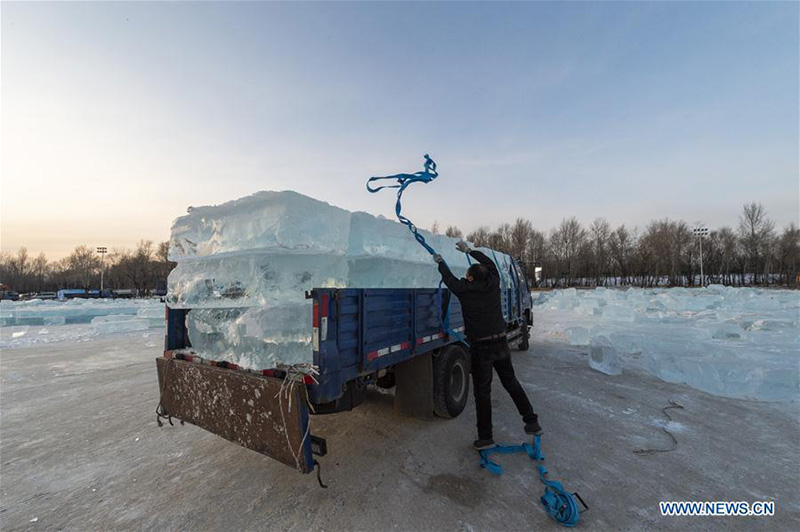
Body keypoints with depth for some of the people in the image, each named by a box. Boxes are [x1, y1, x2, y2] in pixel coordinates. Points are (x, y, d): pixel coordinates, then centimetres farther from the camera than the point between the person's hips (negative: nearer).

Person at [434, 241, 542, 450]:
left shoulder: (465, 290, -12)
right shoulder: (493, 284, -1)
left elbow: (449, 278, 5)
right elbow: (489, 263, 16)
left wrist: (440, 262, 24)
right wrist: (469, 250, 27)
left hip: (481, 347, -5)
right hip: (501, 343, 5)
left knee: (482, 392, 4)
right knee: (511, 382, 21)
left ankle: (486, 437, 12)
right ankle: (532, 422, 28)